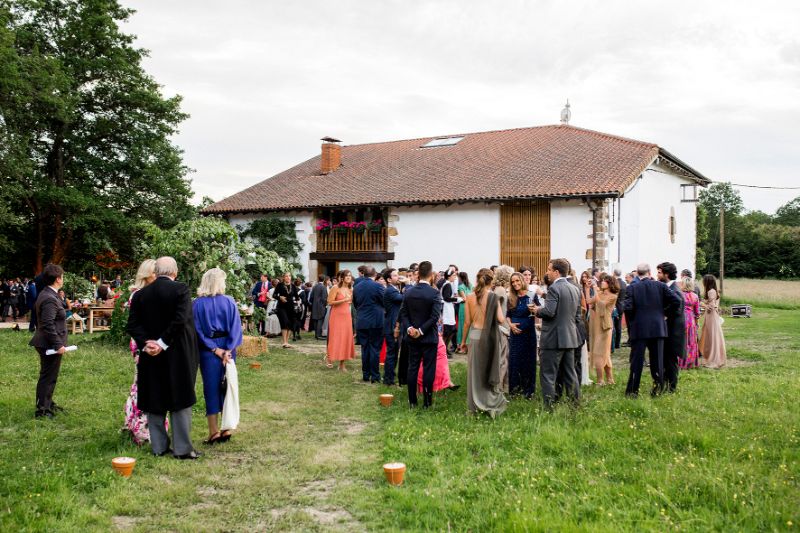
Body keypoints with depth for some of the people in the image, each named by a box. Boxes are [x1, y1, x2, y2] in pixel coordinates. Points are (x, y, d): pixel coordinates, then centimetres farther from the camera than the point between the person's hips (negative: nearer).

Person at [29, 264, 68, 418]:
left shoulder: (47, 294, 10)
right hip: (50, 345, -10)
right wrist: (58, 345, -24)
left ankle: (47, 403, 35)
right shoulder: (49, 299, -23)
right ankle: (42, 410, 9)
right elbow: (48, 325, -27)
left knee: (49, 376, 22)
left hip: (48, 344, 10)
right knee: (47, 377, 0)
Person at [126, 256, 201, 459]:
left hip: (151, 355, 4)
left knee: (154, 401, 12)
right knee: (180, 400, 4)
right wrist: (163, 342, -15)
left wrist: (145, 343, -6)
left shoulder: (140, 294, 2)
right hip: (177, 356, -4)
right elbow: (181, 319, -20)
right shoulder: (180, 289, -10)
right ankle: (182, 448, 7)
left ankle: (158, 446, 19)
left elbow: (132, 324, -2)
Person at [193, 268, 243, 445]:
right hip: (227, 346, 1)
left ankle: (214, 431, 6)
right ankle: (226, 429, 14)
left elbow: (197, 330, -9)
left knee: (211, 388, 5)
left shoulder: (198, 303, -5)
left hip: (207, 349, -1)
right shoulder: (229, 302, -3)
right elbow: (235, 328, -8)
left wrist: (214, 349, -10)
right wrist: (227, 350, -11)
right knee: (226, 386, 11)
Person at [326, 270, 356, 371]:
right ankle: (328, 356, 21)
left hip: (347, 316, 6)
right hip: (337, 315, -6)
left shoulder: (350, 289, 9)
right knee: (335, 338, -5)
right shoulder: (336, 288, -9)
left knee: (346, 338, 4)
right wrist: (343, 300, -19)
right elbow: (330, 302, -13)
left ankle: (342, 364, 10)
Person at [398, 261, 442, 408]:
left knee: (412, 368, 10)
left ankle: (412, 401, 15)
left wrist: (409, 328, -7)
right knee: (428, 369, 3)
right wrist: (422, 331, -13)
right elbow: (435, 317, -19)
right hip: (429, 337, -4)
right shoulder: (434, 293, -13)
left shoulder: (408, 292, 1)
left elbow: (403, 313, -1)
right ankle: (427, 401, 8)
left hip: (412, 337, 4)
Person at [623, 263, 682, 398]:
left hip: (638, 329, -1)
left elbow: (628, 308, -13)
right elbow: (676, 301, -5)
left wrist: (631, 323, 3)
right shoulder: (660, 286, 1)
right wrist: (665, 313, 8)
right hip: (658, 328, 1)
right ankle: (658, 388, 11)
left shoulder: (631, 288, -4)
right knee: (657, 360, 10)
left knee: (636, 361, 4)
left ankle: (632, 391, 7)